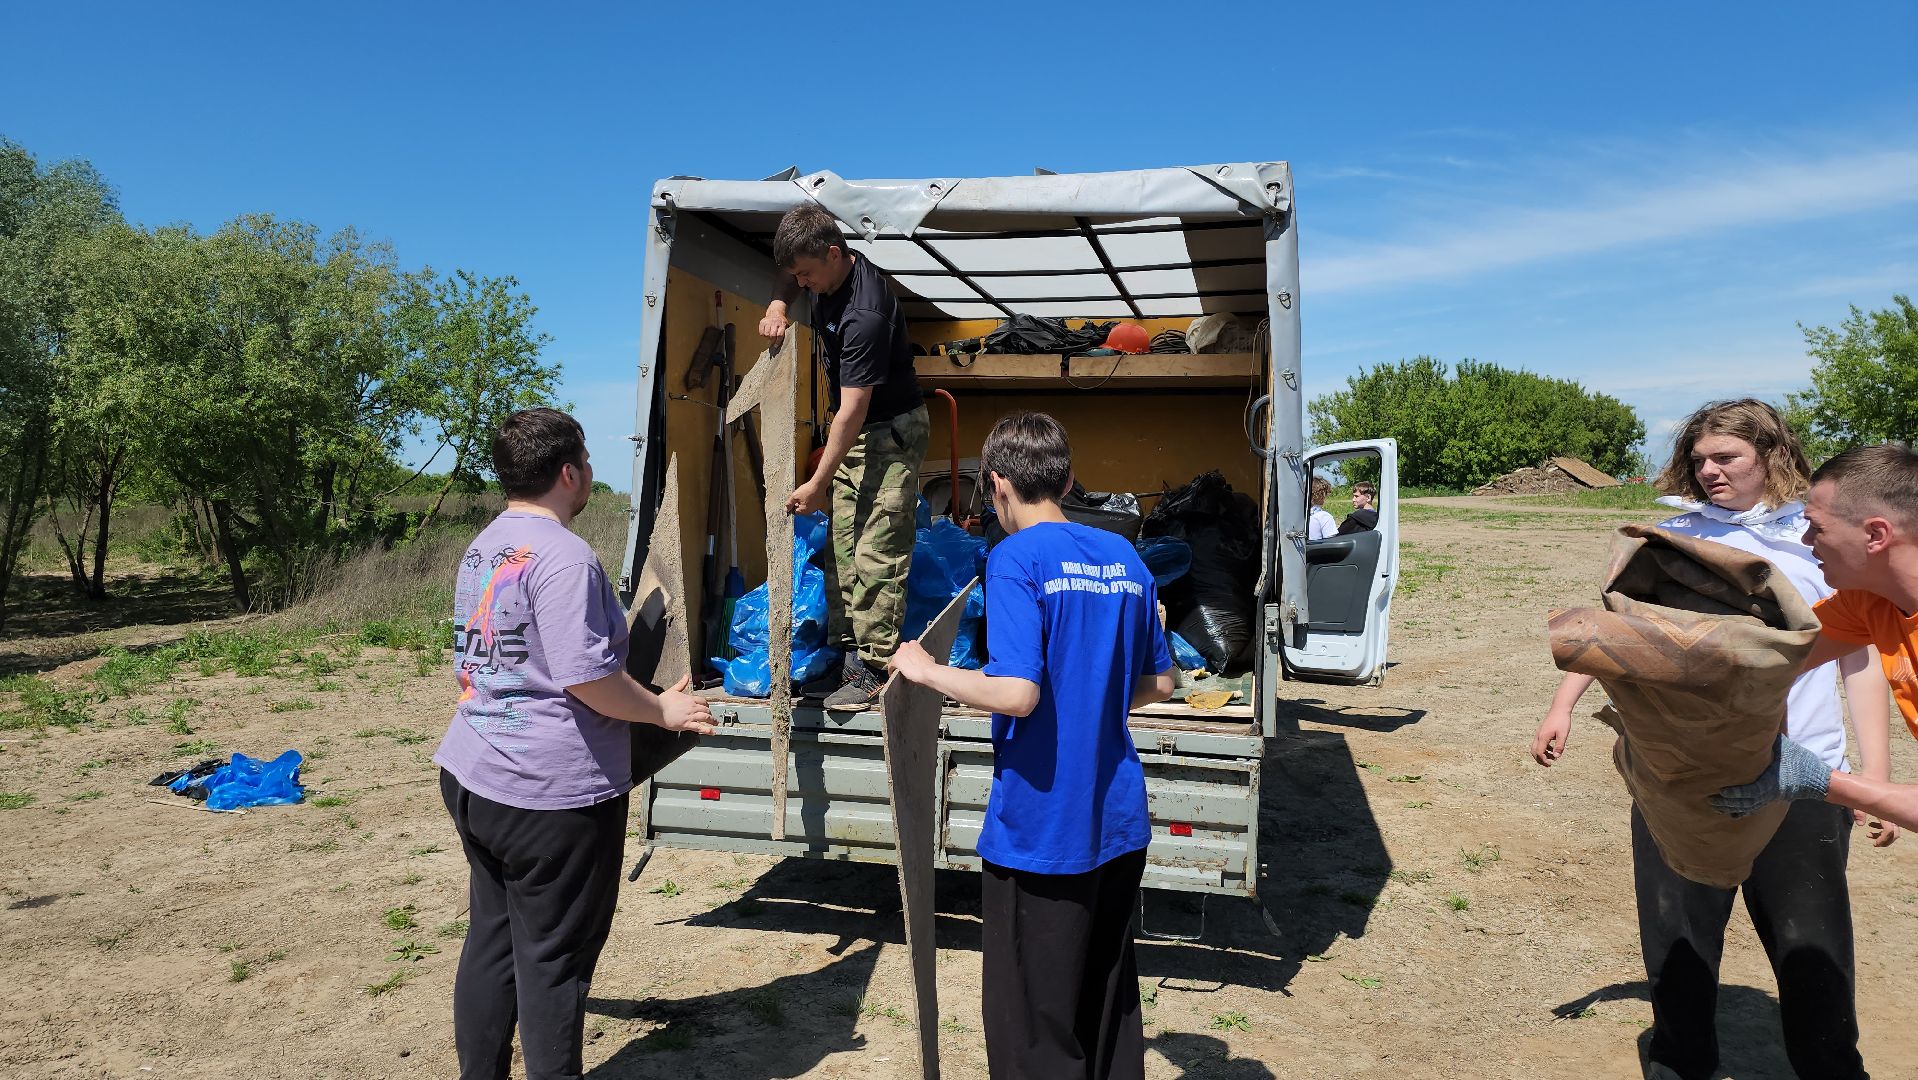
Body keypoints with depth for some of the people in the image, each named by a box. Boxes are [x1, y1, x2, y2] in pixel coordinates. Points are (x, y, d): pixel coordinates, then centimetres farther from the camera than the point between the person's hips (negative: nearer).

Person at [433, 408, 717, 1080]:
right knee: (553, 958, 4)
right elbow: (587, 678, -23)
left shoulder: (482, 548, 11)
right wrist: (664, 710, -8)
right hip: (550, 796, -9)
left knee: (490, 941, 18)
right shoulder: (562, 556, -19)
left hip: (471, 776, 9)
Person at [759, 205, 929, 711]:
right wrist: (777, 307, 1)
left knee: (876, 554, -12)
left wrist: (818, 484, -23)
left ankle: (873, 670, -9)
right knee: (841, 546, 8)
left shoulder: (864, 316, -29)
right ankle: (846, 648, 14)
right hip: (853, 432, 10)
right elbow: (789, 278, 24)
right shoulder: (832, 271, -1)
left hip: (890, 433, -9)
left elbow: (853, 410, -28)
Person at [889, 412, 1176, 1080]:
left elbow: (1017, 693, -25)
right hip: (1120, 823, 7)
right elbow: (1159, 683, 13)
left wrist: (925, 671, -11)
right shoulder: (1125, 558, 6)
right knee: (1110, 1007, 21)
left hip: (1041, 832, -7)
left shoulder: (1016, 560, -15)